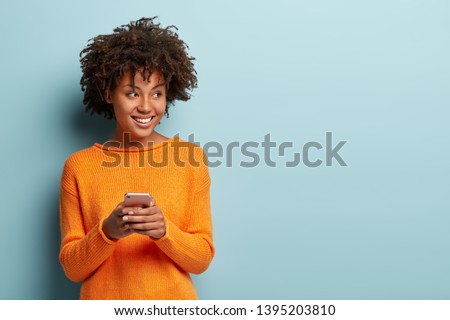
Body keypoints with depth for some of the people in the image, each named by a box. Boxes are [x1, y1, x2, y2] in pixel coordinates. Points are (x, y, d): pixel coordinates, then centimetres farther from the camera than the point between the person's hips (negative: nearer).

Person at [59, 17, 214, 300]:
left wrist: (164, 231, -23)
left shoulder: (190, 157, -6)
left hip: (174, 298, 0)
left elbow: (202, 259, -6)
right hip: (103, 298, 0)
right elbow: (72, 268, -5)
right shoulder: (79, 166, -5)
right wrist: (107, 232, -22)